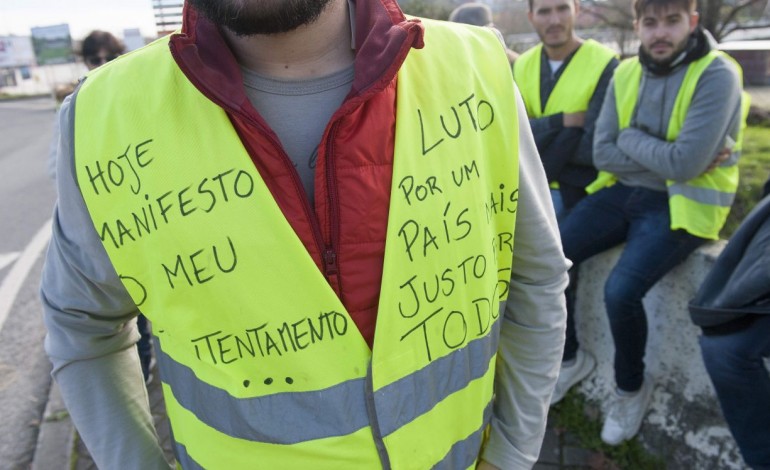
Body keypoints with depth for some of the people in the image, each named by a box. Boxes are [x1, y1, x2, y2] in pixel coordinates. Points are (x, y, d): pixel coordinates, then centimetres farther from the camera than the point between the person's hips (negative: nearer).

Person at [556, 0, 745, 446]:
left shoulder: (717, 75, -14)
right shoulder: (626, 73, 4)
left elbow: (684, 165, -24)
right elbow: (603, 154, -3)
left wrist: (631, 138, -10)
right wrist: (663, 155, -15)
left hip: (680, 204, -5)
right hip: (624, 193, 6)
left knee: (621, 291, -25)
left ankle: (633, 387, 6)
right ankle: (568, 357, 14)